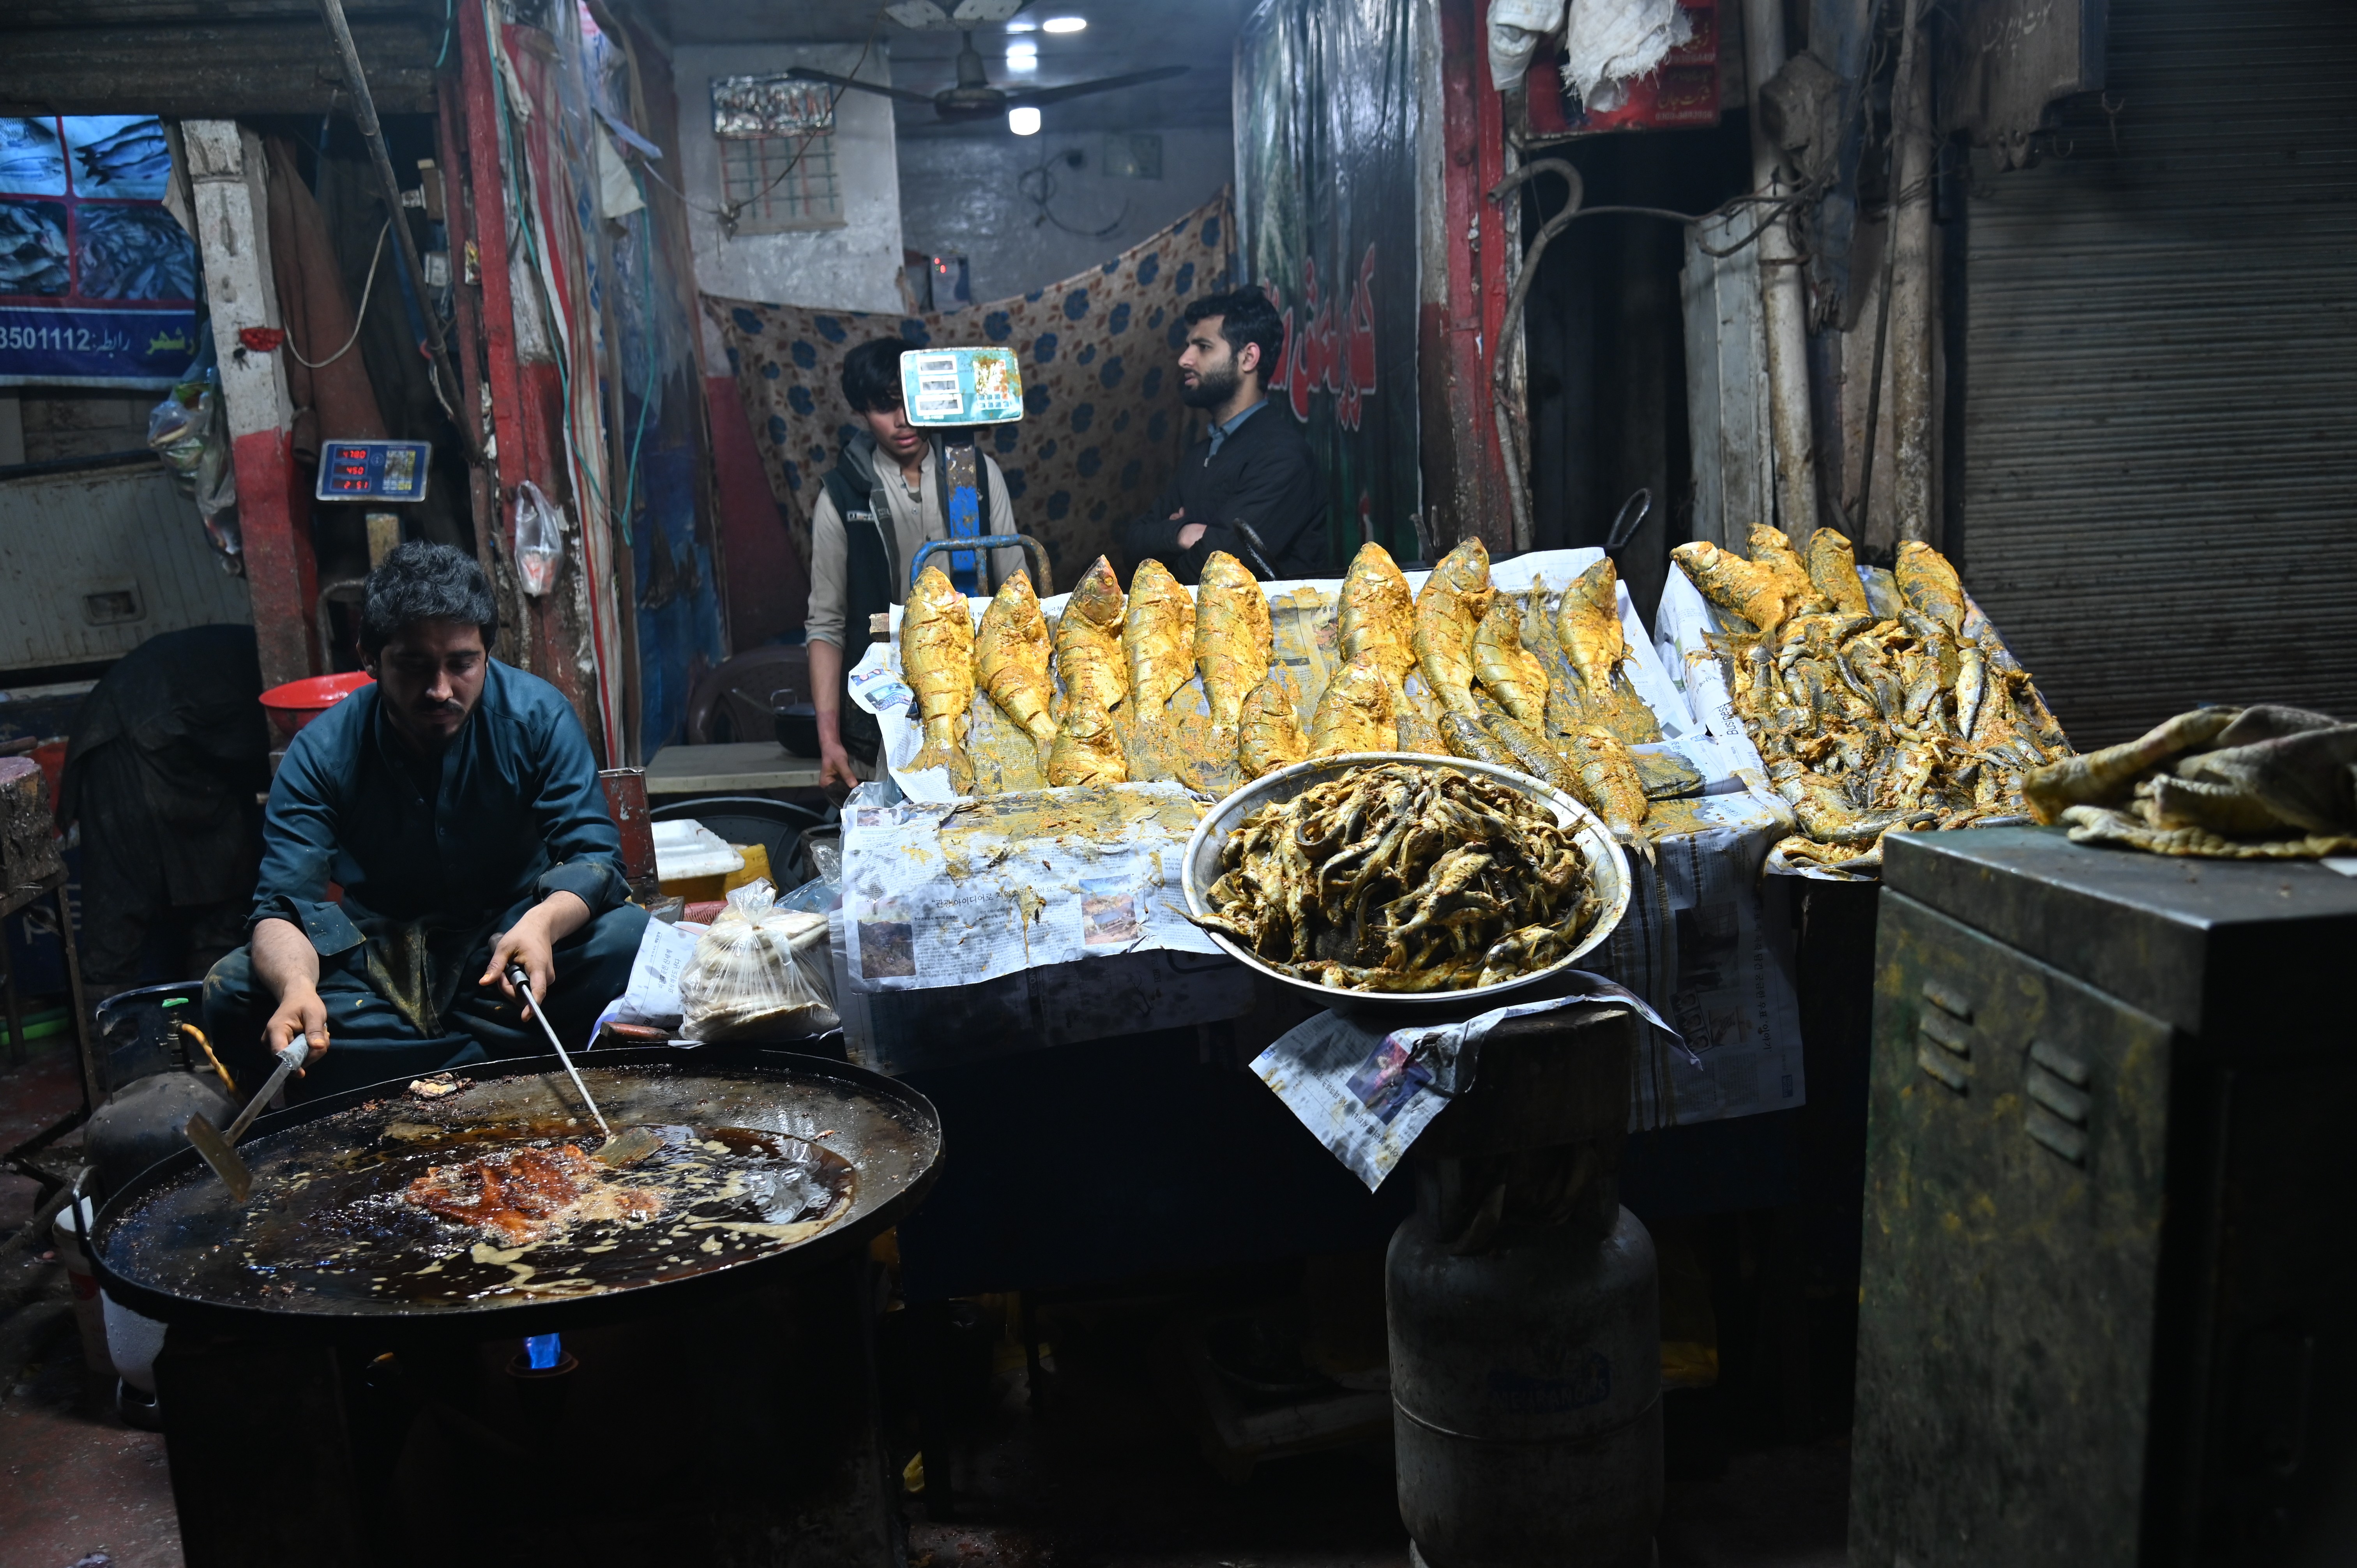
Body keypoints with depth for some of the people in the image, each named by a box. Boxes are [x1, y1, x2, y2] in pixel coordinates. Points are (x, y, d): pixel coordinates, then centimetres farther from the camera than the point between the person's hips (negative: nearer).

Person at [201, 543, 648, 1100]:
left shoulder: (538, 714, -12)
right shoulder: (323, 751, -12)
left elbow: (594, 853, -15)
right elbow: (282, 909, -19)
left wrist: (543, 922, -39)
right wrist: (296, 986, -44)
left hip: (510, 935, -1)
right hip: (377, 959, 1)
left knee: (629, 940, -30)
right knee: (232, 993, -26)